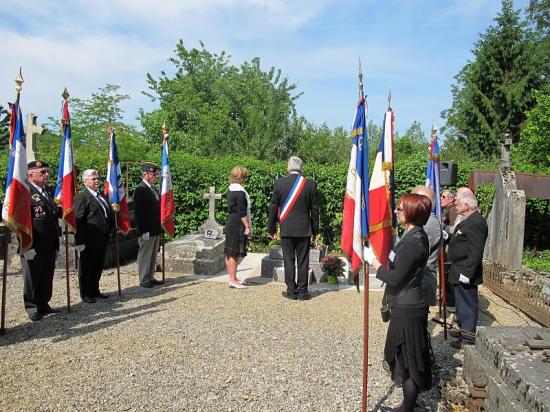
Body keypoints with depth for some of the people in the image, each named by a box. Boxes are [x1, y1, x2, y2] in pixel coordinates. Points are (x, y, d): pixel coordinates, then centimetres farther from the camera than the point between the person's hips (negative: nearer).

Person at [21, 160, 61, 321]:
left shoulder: (49, 192, 14)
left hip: (50, 246, 7)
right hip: (34, 246, -7)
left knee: (47, 278, 16)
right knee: (32, 278, 8)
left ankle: (44, 304, 30)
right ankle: (32, 307, 20)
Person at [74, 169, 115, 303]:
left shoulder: (101, 195, 14)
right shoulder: (82, 197, -11)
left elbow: (109, 214, 23)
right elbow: (78, 220, -16)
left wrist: (110, 230, 13)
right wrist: (79, 242, -20)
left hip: (102, 240, 8)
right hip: (90, 241, -8)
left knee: (98, 267, 17)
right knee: (87, 267, 6)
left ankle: (95, 291, 30)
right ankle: (85, 294, 18)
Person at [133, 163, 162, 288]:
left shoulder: (153, 189, 12)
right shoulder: (140, 190, -14)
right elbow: (138, 213, -18)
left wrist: (160, 227, 13)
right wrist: (143, 231, -20)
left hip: (156, 230, 9)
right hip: (147, 231, -9)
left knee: (153, 255, 16)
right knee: (145, 255, 3)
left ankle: (151, 277, 27)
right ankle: (143, 280, 13)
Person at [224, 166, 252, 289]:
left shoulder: (231, 189, 11)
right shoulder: (240, 191, -16)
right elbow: (242, 212, -19)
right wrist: (248, 227, -13)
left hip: (230, 224, 9)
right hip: (238, 225, -9)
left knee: (230, 253, 13)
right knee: (234, 253, -4)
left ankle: (233, 278, 23)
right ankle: (233, 280, 3)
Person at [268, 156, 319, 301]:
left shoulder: (279, 183, -4)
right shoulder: (310, 184, -2)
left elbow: (273, 207, 0)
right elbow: (314, 209, 2)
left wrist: (271, 228, 9)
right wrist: (315, 231, 11)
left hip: (286, 229, 0)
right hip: (304, 229, 1)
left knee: (289, 260, 7)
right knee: (303, 260, 7)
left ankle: (291, 291, 11)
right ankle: (302, 291, 12)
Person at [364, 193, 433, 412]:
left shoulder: (414, 241, -23)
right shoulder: (414, 236, 8)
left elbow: (395, 277, -23)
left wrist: (373, 260, -14)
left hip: (408, 311, -10)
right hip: (406, 306, 10)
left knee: (408, 360, 4)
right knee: (405, 356, 21)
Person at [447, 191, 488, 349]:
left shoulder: (476, 223, -22)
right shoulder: (468, 219, 10)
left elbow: (475, 252, -25)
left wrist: (466, 273, -25)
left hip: (465, 273, -10)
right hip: (460, 272, 10)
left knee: (467, 304, 1)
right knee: (462, 303, 21)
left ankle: (468, 339, 13)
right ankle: (464, 329, 37)